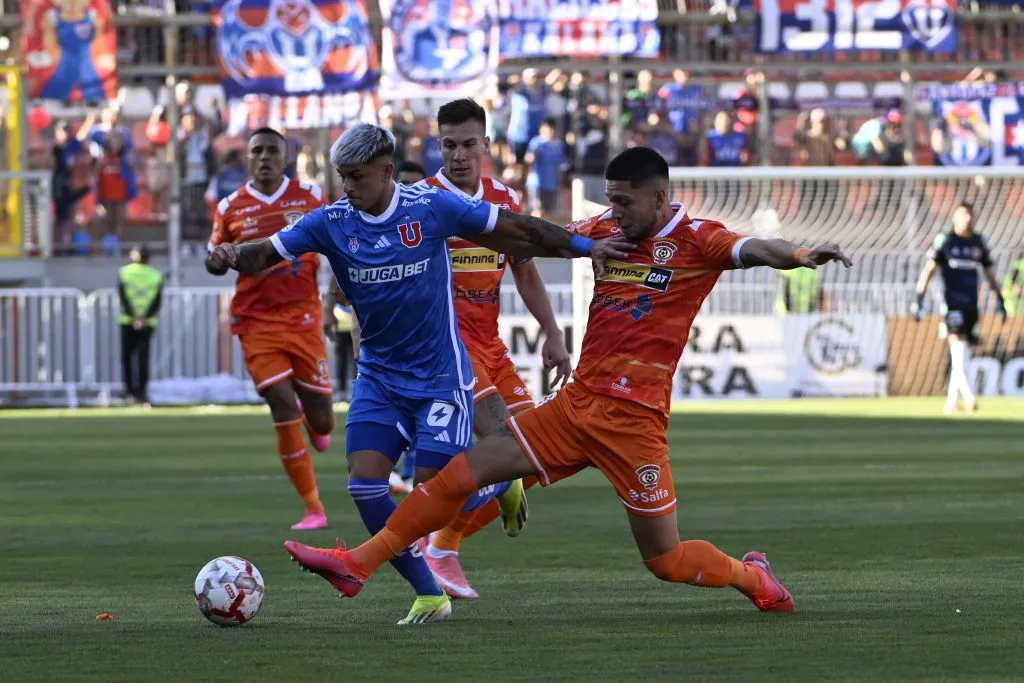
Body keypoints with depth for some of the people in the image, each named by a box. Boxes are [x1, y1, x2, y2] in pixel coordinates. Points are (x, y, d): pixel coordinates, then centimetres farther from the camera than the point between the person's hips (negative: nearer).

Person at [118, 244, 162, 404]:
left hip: (128, 321, -1)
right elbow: (156, 302, -3)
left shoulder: (123, 272, 2)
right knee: (143, 357, 1)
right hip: (147, 323, 1)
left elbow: (123, 298, -6)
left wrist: (134, 317, -9)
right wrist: (144, 318, -9)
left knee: (127, 356, 9)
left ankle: (129, 391, 5)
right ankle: (141, 392, -5)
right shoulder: (156, 276, 5)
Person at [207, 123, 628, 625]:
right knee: (364, 482, -13)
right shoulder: (331, 222, -6)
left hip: (440, 376, -3)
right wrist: (234, 256, -32)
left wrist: (584, 246, -4)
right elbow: (268, 253, -9)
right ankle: (429, 596, 2)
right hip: (378, 376, 3)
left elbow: (515, 230, -5)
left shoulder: (432, 207, -13)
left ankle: (501, 488, 27)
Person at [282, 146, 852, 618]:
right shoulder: (607, 230, 9)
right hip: (577, 404, 6)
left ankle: (753, 578, 30)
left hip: (633, 418, -6)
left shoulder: (695, 240, -9)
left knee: (665, 559, 0)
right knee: (462, 472, 1)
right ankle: (357, 564, 6)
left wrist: (803, 256, -48)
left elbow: (753, 250, -27)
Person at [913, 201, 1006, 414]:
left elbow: (989, 272, 21)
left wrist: (999, 299, 19)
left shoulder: (979, 243, 12)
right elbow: (928, 269, -4)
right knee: (958, 351, -15)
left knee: (963, 357, 7)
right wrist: (919, 299, -11)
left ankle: (952, 401, 14)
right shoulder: (944, 241, -2)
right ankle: (968, 397, -24)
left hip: (971, 306, 5)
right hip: (951, 305, -5)